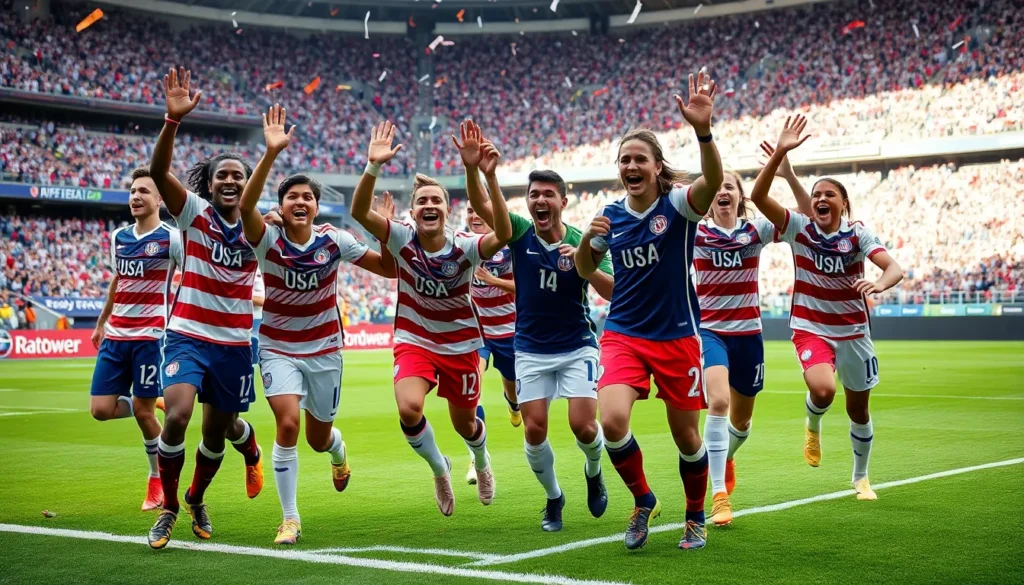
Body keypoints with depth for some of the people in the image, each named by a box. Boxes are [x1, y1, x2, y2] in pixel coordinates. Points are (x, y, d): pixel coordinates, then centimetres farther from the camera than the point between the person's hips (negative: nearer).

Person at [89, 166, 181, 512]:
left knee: (143, 411, -4)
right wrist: (101, 322, 29)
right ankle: (154, 406, 27)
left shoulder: (171, 238, -7)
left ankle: (158, 481, 15)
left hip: (150, 336, -6)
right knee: (101, 409, -2)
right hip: (115, 335, 6)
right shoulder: (118, 237, 12)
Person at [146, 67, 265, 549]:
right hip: (188, 335, -3)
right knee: (177, 416, -24)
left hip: (235, 344, 3)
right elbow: (158, 171, -22)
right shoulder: (195, 214, -7)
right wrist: (174, 119, -38)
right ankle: (168, 509, -2)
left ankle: (196, 499, 44)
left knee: (217, 433, 13)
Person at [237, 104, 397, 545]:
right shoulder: (269, 240, -16)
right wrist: (271, 153, -48)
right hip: (278, 348, -2)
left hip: (324, 349, 2)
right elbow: (246, 205, -37)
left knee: (318, 438, 12)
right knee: (287, 423, -22)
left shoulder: (335, 241, -10)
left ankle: (337, 447, 54)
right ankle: (290, 519, -7)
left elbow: (389, 269, -5)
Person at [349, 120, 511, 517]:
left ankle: (482, 463, 52)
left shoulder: (463, 246, -18)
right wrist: (373, 167, -46)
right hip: (413, 342, 0)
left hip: (461, 345, 0)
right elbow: (359, 212, -30)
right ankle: (439, 469, 5)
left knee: (464, 424, 13)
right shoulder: (402, 238, -14)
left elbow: (503, 235, -39)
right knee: (409, 410, -26)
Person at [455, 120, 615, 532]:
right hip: (531, 349, 1)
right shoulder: (519, 233, -6)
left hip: (577, 347, -1)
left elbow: (613, 292, -14)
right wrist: (473, 169, -42)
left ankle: (594, 472, 22)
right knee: (534, 430, -5)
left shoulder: (583, 242, -7)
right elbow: (480, 204, -22)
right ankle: (553, 497, 20)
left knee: (584, 426, -12)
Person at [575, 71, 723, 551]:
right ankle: (642, 501, 7)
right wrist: (588, 238, -6)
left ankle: (695, 518, 33)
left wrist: (703, 130, -50)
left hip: (677, 336, -2)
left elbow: (713, 180, -32)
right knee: (612, 420, -20)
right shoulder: (611, 215, 4)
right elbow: (585, 269, 17)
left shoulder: (678, 204, -9)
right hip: (623, 335, 2)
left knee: (686, 437, 7)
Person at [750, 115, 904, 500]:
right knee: (822, 389, -29)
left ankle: (861, 477, 35)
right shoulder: (799, 228, -8)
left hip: (853, 331, 2)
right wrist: (780, 153, -32)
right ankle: (813, 426, 8)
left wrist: (879, 284, -43)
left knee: (858, 411, 10)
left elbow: (894, 268, -19)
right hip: (810, 328, -2)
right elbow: (758, 196, -21)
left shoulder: (858, 234, -7)